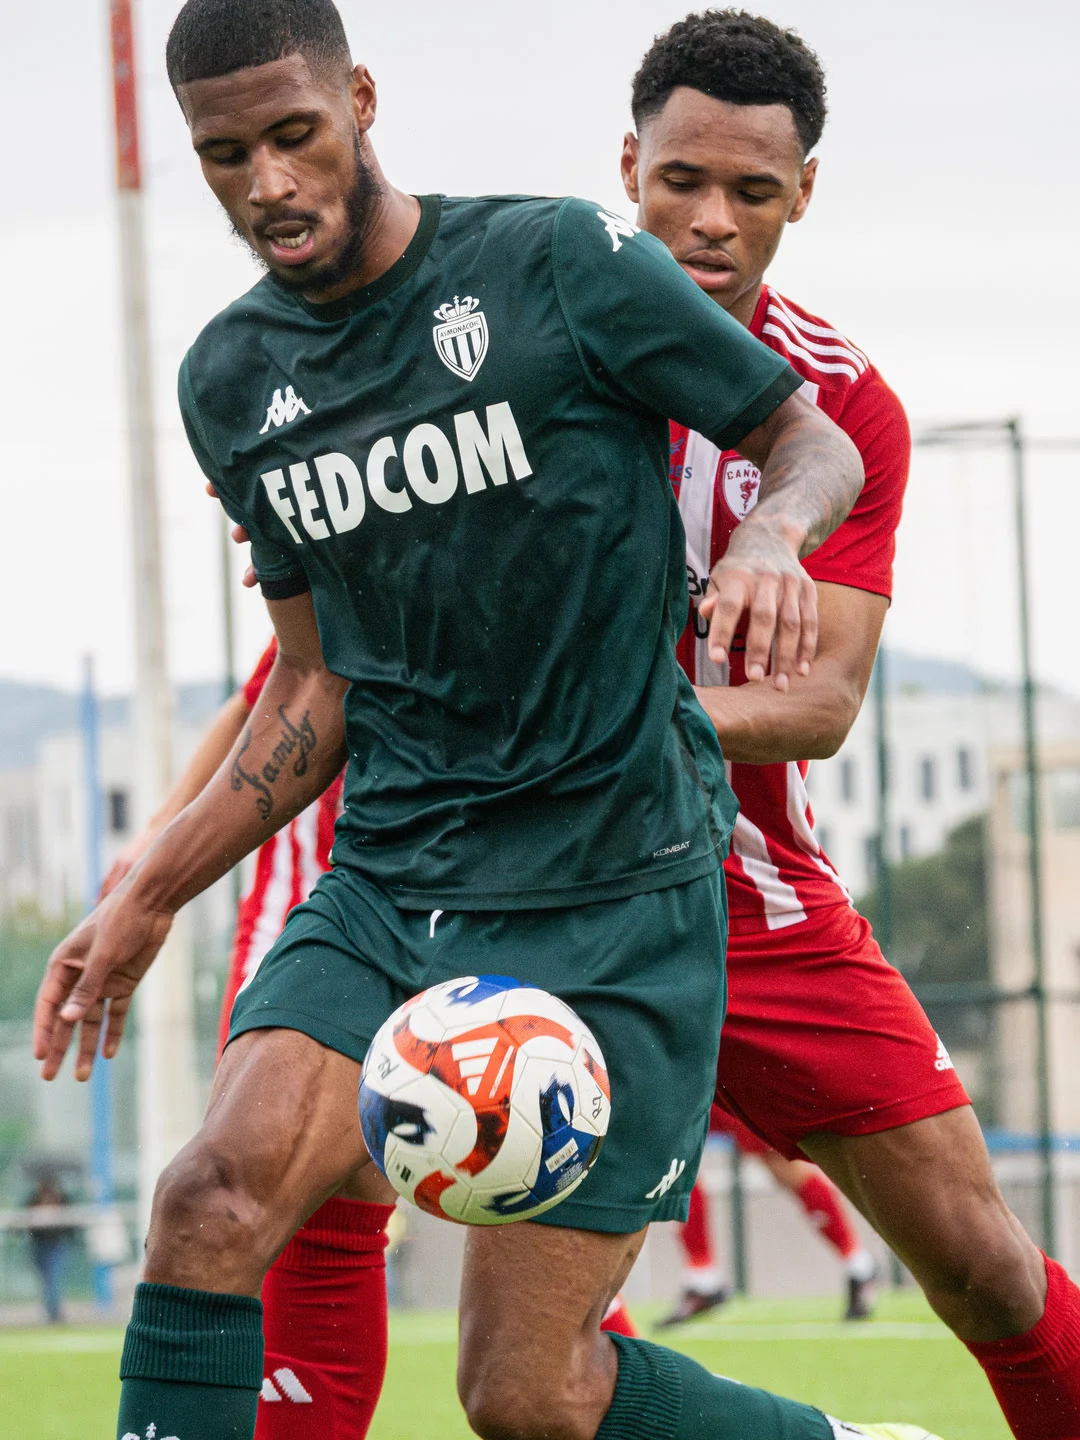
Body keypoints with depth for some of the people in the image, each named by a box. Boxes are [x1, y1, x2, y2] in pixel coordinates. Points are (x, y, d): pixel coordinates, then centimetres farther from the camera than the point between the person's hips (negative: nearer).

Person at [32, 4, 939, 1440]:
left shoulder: (560, 262, -7)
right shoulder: (231, 379, 8)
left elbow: (814, 441, 1)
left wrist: (773, 531, -22)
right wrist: (151, 896, 12)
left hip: (616, 898, -4)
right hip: (386, 882, 4)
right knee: (214, 1196, -23)